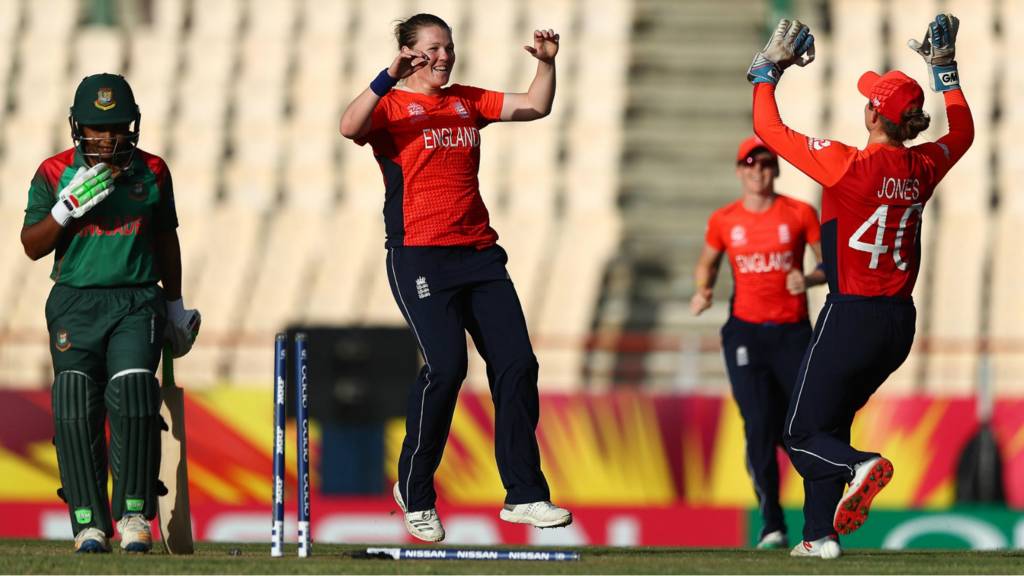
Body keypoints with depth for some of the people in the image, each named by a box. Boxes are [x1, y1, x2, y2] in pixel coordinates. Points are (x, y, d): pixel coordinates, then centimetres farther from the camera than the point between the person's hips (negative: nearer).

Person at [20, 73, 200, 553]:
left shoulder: (152, 172, 9)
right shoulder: (55, 173, 4)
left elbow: (166, 239, 21)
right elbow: (33, 246, 2)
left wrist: (175, 306, 26)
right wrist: (68, 206, -14)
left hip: (137, 302, 0)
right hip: (75, 304, 0)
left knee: (133, 392, -21)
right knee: (76, 402, -15)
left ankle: (134, 514, -14)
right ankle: (89, 522, -10)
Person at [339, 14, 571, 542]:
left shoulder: (467, 102, 18)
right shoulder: (392, 106, 0)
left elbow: (535, 106, 19)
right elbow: (350, 127, -21)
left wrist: (546, 62, 3)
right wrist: (389, 79, -32)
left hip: (478, 251, 6)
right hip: (419, 255, -6)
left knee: (516, 363, -3)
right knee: (446, 367, -16)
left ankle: (524, 496, 2)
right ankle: (414, 494, 2)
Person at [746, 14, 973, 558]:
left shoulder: (848, 165, -17)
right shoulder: (923, 167, 0)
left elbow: (769, 129, -9)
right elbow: (962, 131, 24)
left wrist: (769, 66, 2)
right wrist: (945, 70, 28)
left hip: (852, 317, -6)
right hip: (900, 321, 6)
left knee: (803, 435, 1)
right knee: (830, 424, 20)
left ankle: (860, 466, -29)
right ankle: (820, 535, 18)